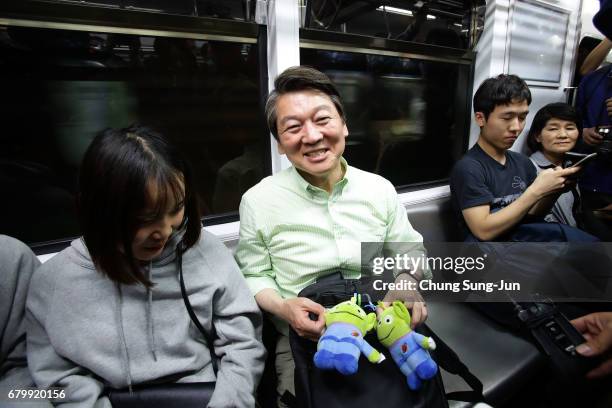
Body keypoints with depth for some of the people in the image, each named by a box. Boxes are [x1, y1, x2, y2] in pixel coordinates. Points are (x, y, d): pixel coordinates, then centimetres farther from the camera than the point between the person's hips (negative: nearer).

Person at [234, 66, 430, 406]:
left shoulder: (381, 189, -1)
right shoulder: (258, 201, -8)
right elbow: (254, 276, 0)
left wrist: (409, 283, -13)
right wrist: (283, 308, -19)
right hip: (304, 342, -2)